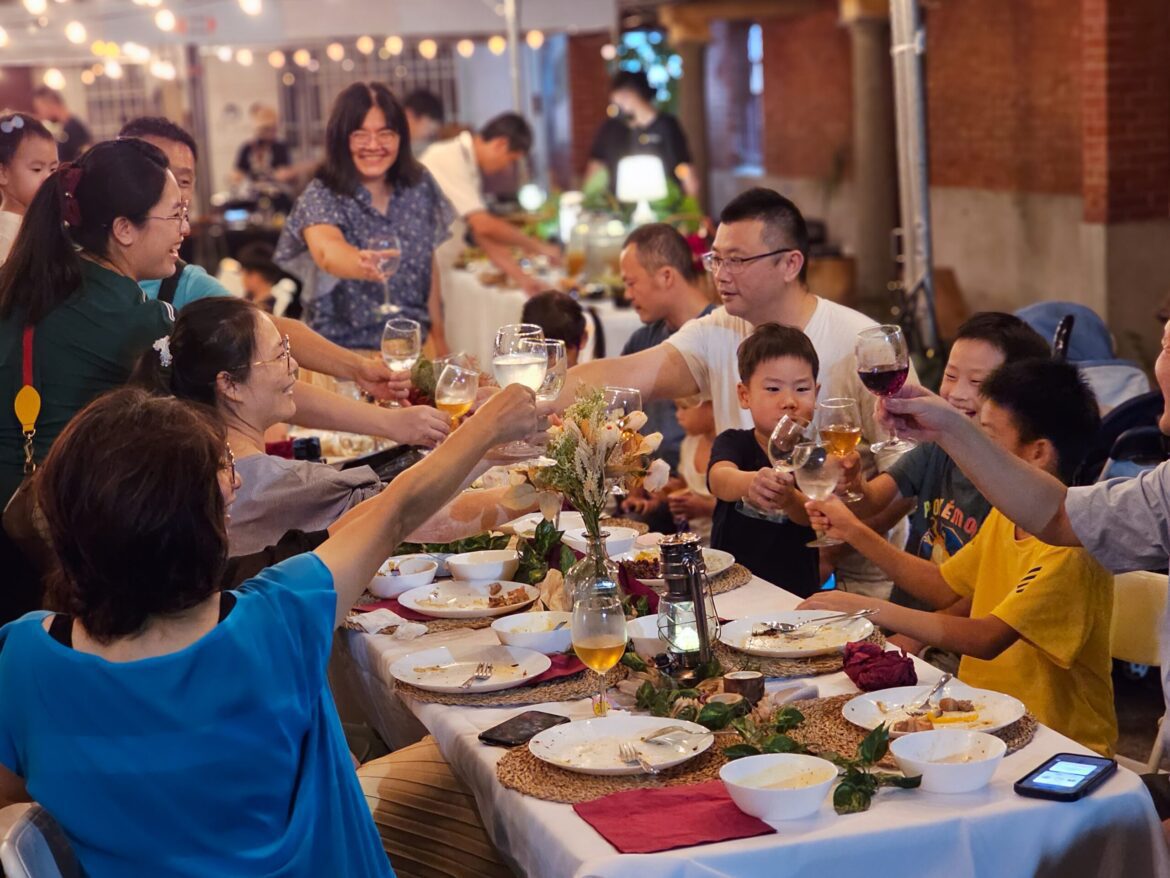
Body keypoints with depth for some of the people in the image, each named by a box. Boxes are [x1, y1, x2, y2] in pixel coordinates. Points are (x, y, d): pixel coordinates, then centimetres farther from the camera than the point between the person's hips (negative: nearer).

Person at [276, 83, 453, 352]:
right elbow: (326, 250, -31)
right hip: (346, 349, -3)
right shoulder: (321, 196, -10)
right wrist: (362, 264, -52)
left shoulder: (419, 186, 4)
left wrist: (438, 336, 14)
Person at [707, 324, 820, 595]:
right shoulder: (733, 442, 3)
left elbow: (811, 515, -15)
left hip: (796, 592, 0)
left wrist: (788, 499, -39)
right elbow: (720, 479, -20)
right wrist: (750, 483, -45)